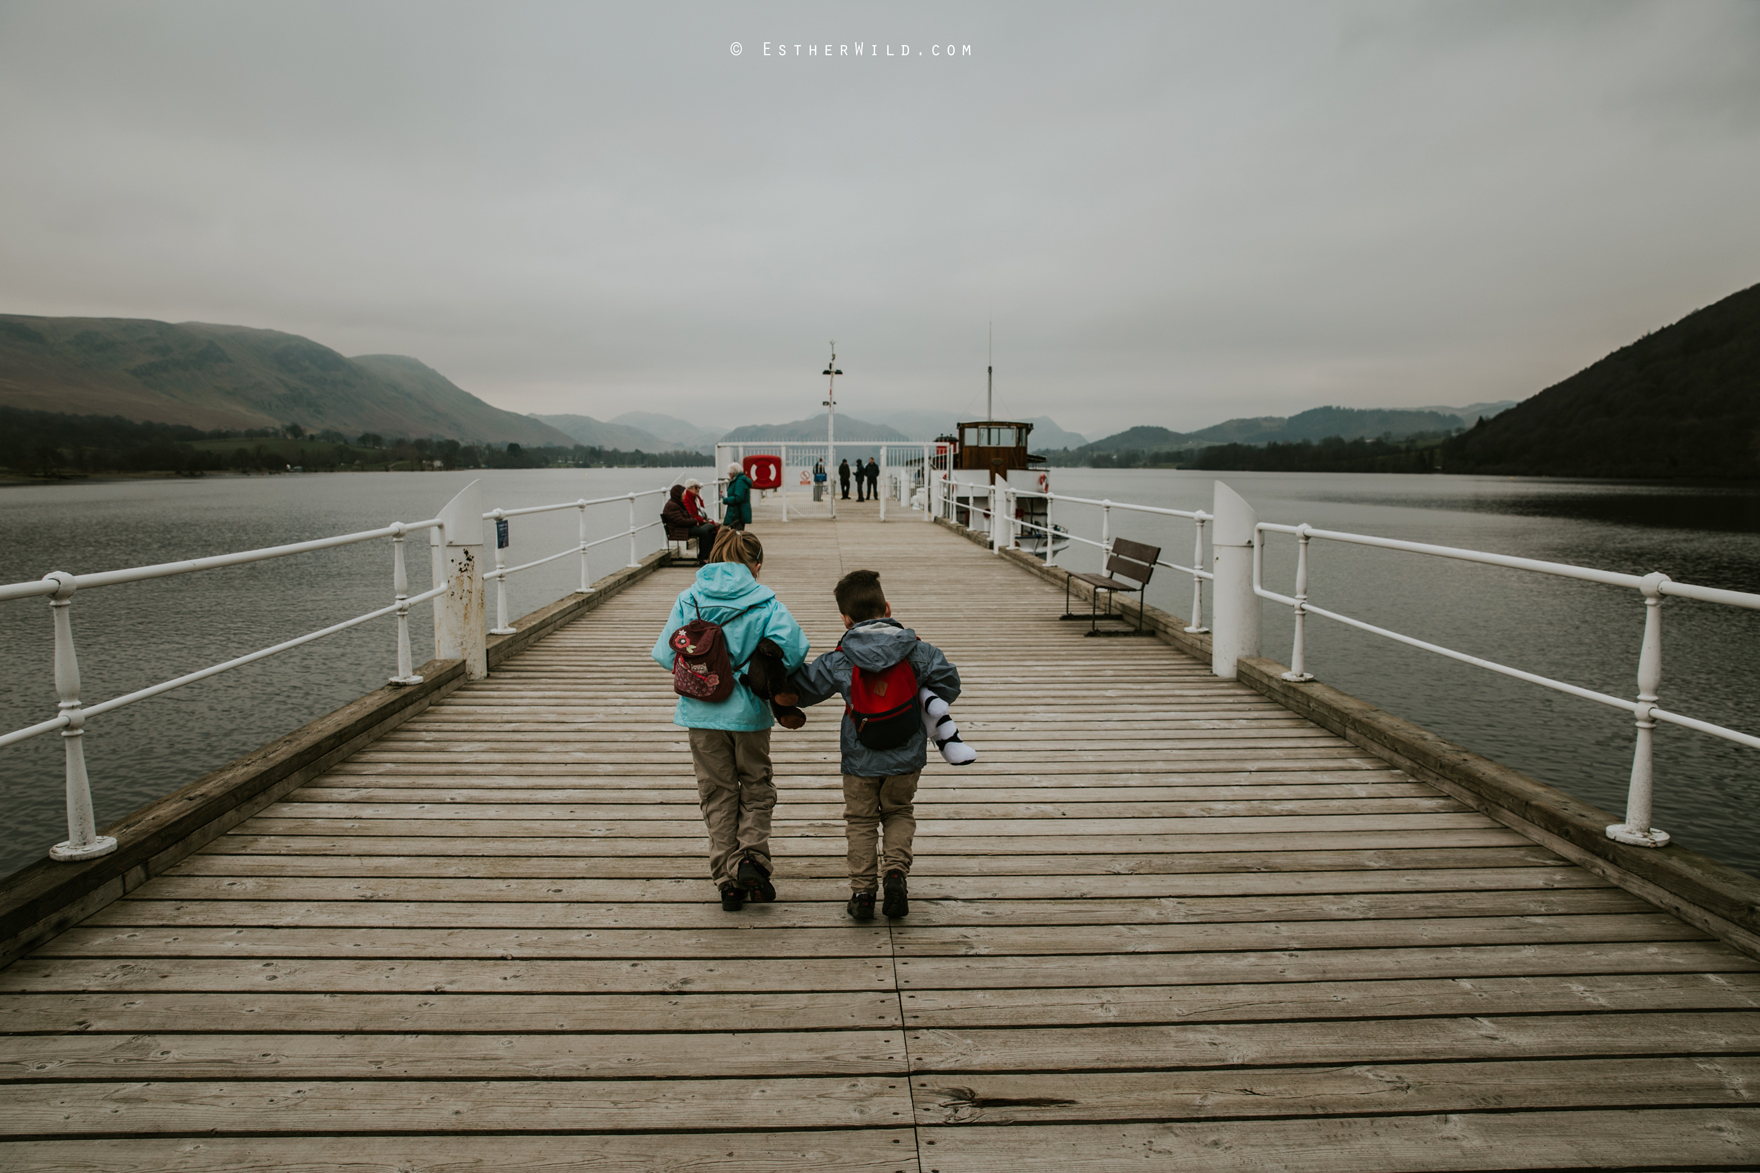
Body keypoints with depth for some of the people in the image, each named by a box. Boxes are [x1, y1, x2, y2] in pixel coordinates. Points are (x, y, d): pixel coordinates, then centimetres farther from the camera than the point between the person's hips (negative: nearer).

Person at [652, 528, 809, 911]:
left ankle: (728, 878, 15)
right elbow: (792, 645, -23)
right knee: (756, 787, 19)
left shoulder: (688, 600, -2)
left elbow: (665, 654, -4)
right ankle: (752, 857, 3)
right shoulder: (764, 603, -8)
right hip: (749, 711, -2)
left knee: (717, 794, 14)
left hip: (702, 712, 2)